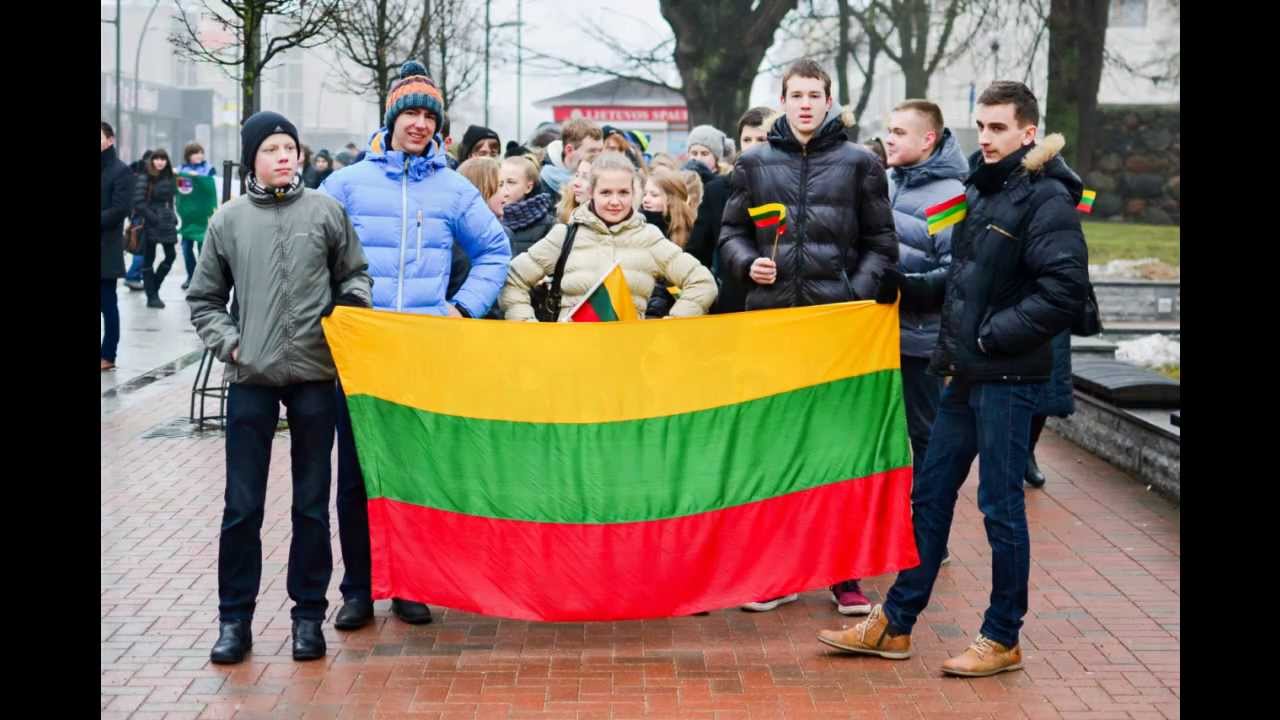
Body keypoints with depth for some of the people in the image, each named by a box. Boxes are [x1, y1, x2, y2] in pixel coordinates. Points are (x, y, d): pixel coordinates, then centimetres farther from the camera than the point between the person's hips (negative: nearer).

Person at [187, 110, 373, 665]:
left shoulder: (325, 211, 3)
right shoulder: (229, 221, 4)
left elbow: (355, 275, 11)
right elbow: (204, 300, 11)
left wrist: (351, 307, -9)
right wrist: (229, 343, -3)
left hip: (315, 375, 0)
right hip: (251, 377, 0)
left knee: (312, 503, 8)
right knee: (242, 505, 3)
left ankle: (308, 613, 18)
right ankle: (235, 617, 14)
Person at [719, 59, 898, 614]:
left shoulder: (858, 164, 6)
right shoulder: (755, 163, 11)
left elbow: (881, 244, 6)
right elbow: (731, 231, 15)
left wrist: (858, 294, -8)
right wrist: (747, 263, -6)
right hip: (769, 315, 2)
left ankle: (844, 572, 9)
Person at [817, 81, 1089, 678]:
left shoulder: (1046, 199, -12)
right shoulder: (982, 190, 14)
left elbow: (1065, 291, -21)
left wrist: (994, 335, -18)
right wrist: (907, 285, 8)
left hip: (1008, 377, -8)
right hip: (967, 373, 8)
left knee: (1000, 506, 0)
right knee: (929, 495, 12)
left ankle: (1002, 640, 14)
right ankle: (894, 625, 21)